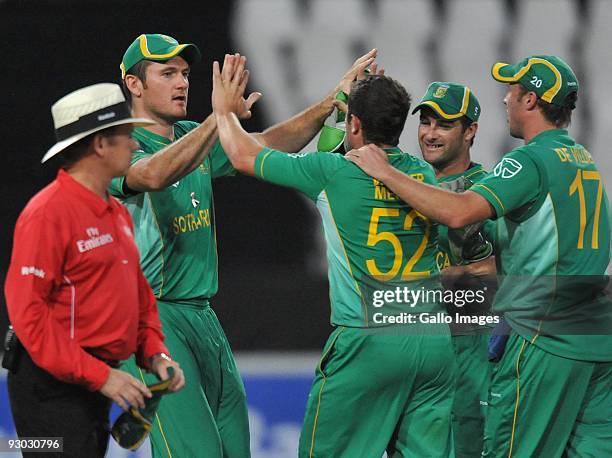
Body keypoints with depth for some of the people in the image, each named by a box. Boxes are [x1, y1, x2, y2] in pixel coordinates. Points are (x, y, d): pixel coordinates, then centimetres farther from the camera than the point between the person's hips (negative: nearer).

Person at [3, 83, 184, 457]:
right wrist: (99, 375, -21)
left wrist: (155, 353, 6)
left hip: (96, 381, 10)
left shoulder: (117, 213, 16)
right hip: (53, 386, -10)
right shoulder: (49, 213, -14)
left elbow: (139, 292, 24)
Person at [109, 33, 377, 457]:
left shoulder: (196, 139, 16)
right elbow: (154, 176, -30)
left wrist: (333, 100, -1)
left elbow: (269, 145, 12)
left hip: (201, 313, 8)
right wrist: (220, 117, -37)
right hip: (150, 315, -8)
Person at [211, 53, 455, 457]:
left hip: (367, 341, -5)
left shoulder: (333, 172, -6)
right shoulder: (425, 175, 8)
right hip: (434, 342, 5)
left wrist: (224, 110, 26)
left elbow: (245, 157, 6)